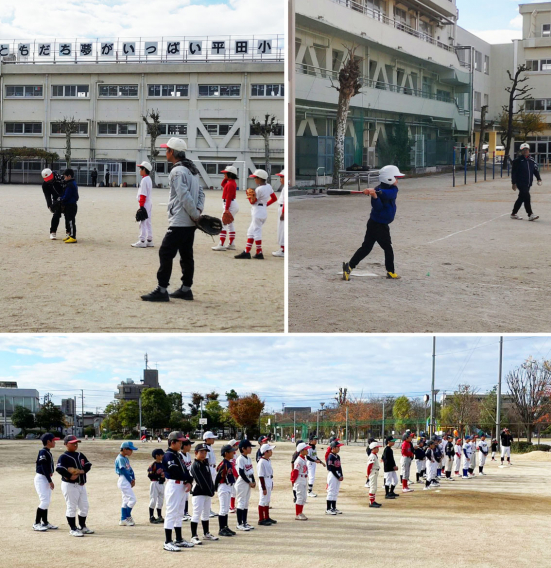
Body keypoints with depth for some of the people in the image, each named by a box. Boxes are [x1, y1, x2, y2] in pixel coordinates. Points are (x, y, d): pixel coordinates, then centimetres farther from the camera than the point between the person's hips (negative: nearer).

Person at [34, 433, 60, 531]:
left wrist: (50, 474, 3)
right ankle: (36, 523, -6)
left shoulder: (48, 452, 13)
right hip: (41, 478, -10)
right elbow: (44, 467, -21)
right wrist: (50, 481, -21)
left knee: (47, 501, 12)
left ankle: (45, 523, 19)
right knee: (45, 501, -12)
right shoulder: (43, 452, -16)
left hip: (46, 478, 10)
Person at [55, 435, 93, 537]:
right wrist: (70, 476, -25)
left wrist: (82, 471, -12)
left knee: (84, 507, 13)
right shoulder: (64, 457, -11)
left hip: (81, 485, 8)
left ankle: (82, 527, 26)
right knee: (72, 507, -3)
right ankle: (73, 529, 5)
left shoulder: (80, 455, 12)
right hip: (70, 485, -8)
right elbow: (59, 468, -24)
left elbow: (88, 465, 7)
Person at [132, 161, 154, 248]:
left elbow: (143, 195, -20)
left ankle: (142, 241, -8)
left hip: (144, 204, -10)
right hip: (149, 204, 10)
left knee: (143, 223, -8)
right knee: (148, 222, 13)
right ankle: (149, 240, 17)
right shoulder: (149, 179, 13)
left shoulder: (144, 180, -17)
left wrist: (141, 206, -20)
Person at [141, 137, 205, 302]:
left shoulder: (177, 172, -15)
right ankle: (186, 289, 19)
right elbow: (200, 193, 15)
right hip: (190, 222, 10)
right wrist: (198, 211, 2)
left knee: (165, 253, -7)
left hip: (179, 222, -10)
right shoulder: (192, 170, 15)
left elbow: (185, 197, -22)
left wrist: (195, 214, -14)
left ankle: (161, 290, -9)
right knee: (186, 255, 14)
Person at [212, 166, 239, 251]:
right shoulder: (232, 182, 12)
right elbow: (223, 185, 29)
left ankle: (221, 245, -15)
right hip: (234, 204, 11)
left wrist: (226, 209, -26)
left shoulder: (230, 184, -19)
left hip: (230, 205, -11)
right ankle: (231, 244, 21)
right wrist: (226, 178, 13)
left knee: (223, 224, -11)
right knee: (230, 224, 16)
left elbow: (229, 197, -23)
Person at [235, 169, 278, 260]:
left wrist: (249, 194, 2)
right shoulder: (268, 187, 8)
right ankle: (247, 252, 11)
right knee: (250, 232, 12)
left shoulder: (259, 189, -17)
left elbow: (252, 202, -10)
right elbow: (274, 198, 15)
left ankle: (259, 253, -5)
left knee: (256, 232, -6)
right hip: (264, 211, 10)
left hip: (258, 212, -10)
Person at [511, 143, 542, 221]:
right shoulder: (517, 160, -5)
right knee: (526, 197, -15)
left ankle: (514, 214, 23)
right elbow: (513, 172, -5)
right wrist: (514, 183, -9)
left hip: (528, 183, 6)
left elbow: (535, 170, 13)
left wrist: (539, 179, -1)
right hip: (521, 183, -6)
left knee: (521, 198, 12)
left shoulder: (532, 160, 11)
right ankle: (530, 215, -15)